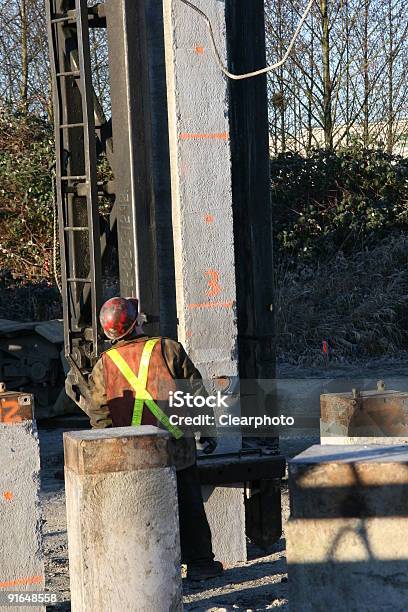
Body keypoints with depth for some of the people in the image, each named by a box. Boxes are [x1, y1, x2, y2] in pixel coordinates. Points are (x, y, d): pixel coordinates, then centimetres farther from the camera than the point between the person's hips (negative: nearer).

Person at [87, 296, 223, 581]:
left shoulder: (103, 366, 0)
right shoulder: (168, 349, -5)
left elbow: (100, 417, 3)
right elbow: (196, 392, 0)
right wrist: (208, 430, 10)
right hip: (177, 450, -1)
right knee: (189, 508, 11)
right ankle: (200, 563, 18)